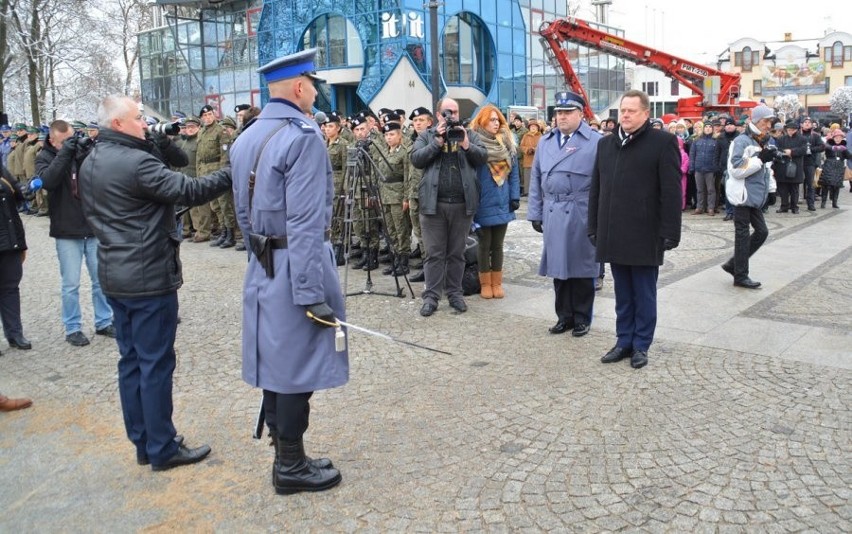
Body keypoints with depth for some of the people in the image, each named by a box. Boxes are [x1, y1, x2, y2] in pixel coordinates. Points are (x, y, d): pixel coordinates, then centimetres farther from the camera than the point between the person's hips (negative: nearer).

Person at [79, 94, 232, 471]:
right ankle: (162, 449, 8)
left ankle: (142, 443, 23)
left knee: (131, 361, 14)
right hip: (149, 278, -9)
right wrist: (232, 174, -17)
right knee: (156, 363, -1)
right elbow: (188, 190, -23)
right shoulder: (135, 162, -18)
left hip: (114, 276, 9)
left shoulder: (89, 164, 12)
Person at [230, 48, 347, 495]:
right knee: (297, 368, 2)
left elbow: (243, 213, 16)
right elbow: (305, 223, -22)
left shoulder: (246, 138, 11)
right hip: (294, 268, -9)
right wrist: (312, 293, -21)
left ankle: (286, 456, 28)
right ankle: (291, 467, 13)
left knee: (276, 362, 15)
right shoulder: (303, 136, -16)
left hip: (262, 267, 9)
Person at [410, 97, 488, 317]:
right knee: (434, 253, 2)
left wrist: (466, 145, -15)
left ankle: (455, 293, 20)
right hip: (433, 204, -1)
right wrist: (437, 142, -12)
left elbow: (483, 157, 0)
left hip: (462, 204, 2)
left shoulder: (470, 134, 12)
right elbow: (416, 159, -5)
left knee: (457, 252, 10)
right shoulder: (427, 136, 9)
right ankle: (431, 296, 8)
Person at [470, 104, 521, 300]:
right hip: (483, 203, -4)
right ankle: (485, 284, 15)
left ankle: (497, 283, 19)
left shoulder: (508, 144, 6)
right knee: (484, 244, 6)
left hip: (502, 203, 4)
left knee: (497, 245, 11)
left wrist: (515, 197, 0)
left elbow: (513, 172, 8)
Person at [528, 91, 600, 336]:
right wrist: (535, 213, 9)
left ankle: (582, 318, 20)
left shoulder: (596, 142, -3)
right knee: (558, 268, 11)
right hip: (553, 215, 5)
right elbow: (536, 180, 13)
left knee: (581, 269, 6)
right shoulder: (545, 142, 13)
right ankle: (564, 316, 24)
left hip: (582, 216, -4)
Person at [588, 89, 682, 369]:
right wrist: (594, 228, 10)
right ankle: (624, 341, 23)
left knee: (644, 295, 6)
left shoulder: (662, 142, -4)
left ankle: (641, 345, 17)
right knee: (623, 295, 13)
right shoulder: (606, 144, 13)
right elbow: (596, 189, 14)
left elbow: (671, 192, -8)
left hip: (644, 235, -5)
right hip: (615, 235, 5)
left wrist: (670, 232, -12)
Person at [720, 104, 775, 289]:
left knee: (761, 232, 9)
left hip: (754, 196, 9)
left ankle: (733, 265, 19)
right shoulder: (742, 141, -12)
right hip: (742, 195, -9)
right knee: (743, 235, -2)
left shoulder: (763, 142, 15)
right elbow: (736, 169, -22)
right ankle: (740, 276, 7)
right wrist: (760, 159, -22)